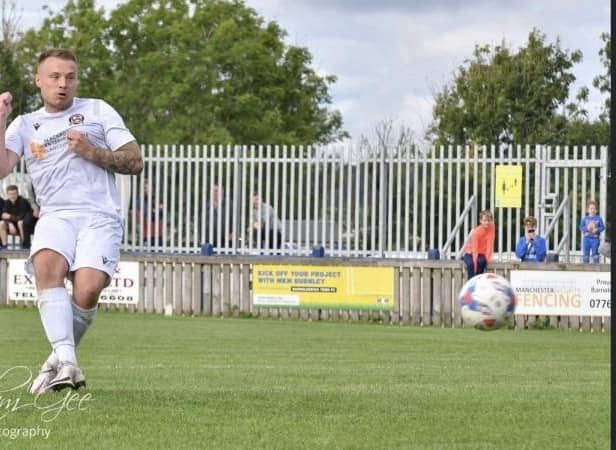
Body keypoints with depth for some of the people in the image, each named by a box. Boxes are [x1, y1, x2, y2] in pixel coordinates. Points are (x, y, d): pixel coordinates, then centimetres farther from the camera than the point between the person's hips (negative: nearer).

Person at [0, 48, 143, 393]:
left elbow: (135, 162, 9)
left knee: (87, 290, -25)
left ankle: (59, 359, 0)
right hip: (55, 216, 1)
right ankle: (67, 362, -36)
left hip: (100, 217, -1)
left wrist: (91, 152, -4)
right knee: (46, 264, -33)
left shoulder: (97, 111, 15)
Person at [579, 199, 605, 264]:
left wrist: (597, 230, -17)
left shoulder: (599, 218, 5)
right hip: (586, 238, 1)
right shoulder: (585, 218, 7)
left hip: (595, 238, -1)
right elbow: (581, 227, 1)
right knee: (586, 253, 2)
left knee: (595, 253, -3)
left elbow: (602, 227, 1)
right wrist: (587, 228, -17)